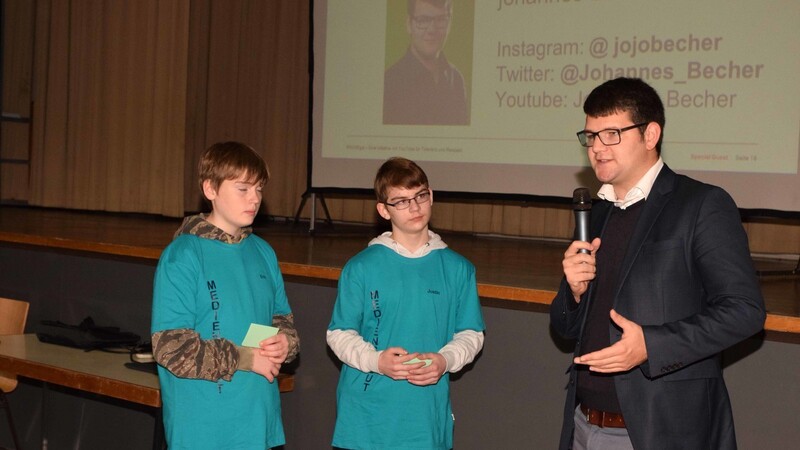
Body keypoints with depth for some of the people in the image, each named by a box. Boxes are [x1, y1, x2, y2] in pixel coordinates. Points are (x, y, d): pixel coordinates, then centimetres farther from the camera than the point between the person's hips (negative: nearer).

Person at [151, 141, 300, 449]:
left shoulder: (262, 252, 9)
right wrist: (245, 359, -15)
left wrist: (285, 342, -6)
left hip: (258, 421, 6)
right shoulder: (182, 256, -11)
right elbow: (170, 346, -16)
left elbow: (282, 318, 17)